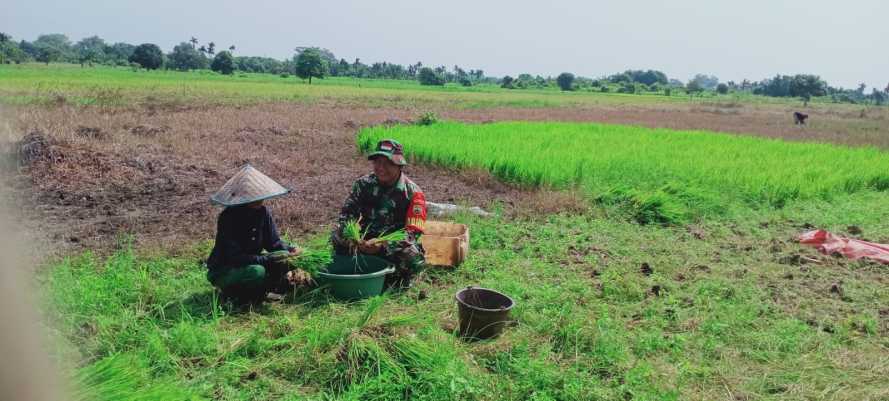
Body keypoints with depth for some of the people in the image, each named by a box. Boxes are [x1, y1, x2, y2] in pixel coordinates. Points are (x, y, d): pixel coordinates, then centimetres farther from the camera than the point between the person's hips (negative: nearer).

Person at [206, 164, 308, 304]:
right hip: (222, 271, -6)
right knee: (257, 272, -33)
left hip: (249, 263, 6)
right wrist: (267, 259, -36)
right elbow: (235, 258, -29)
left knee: (281, 261, -16)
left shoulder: (262, 212, -8)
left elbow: (273, 242, -4)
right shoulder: (228, 218, -25)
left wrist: (289, 249, -24)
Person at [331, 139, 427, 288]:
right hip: (366, 241, 3)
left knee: (413, 259, -35)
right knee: (336, 238, -21)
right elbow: (346, 214, -5)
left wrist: (383, 245, -37)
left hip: (396, 247, -3)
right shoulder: (363, 184, -3)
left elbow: (412, 232, -21)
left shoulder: (413, 193, -15)